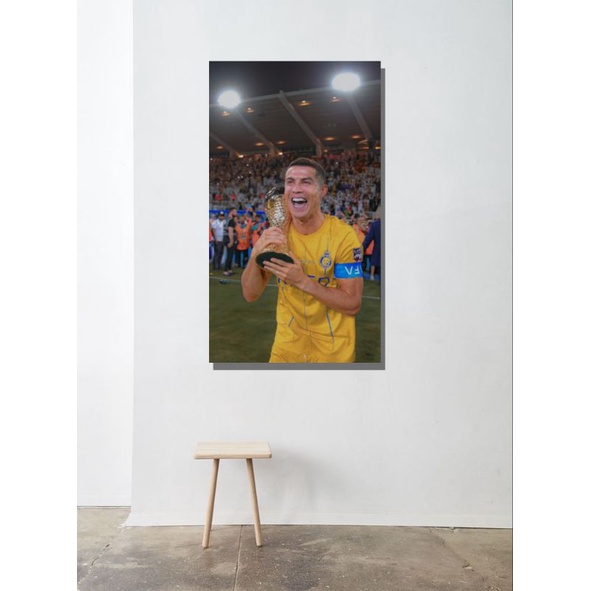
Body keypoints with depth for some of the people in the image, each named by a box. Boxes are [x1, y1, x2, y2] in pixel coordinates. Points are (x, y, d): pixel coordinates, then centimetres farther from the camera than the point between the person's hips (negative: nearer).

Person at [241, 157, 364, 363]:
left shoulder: (344, 235, -17)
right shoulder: (276, 232, -6)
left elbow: (352, 305, -17)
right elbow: (250, 295, -6)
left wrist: (303, 281, -29)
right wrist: (256, 254, -24)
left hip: (333, 350, -3)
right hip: (287, 345, 3)